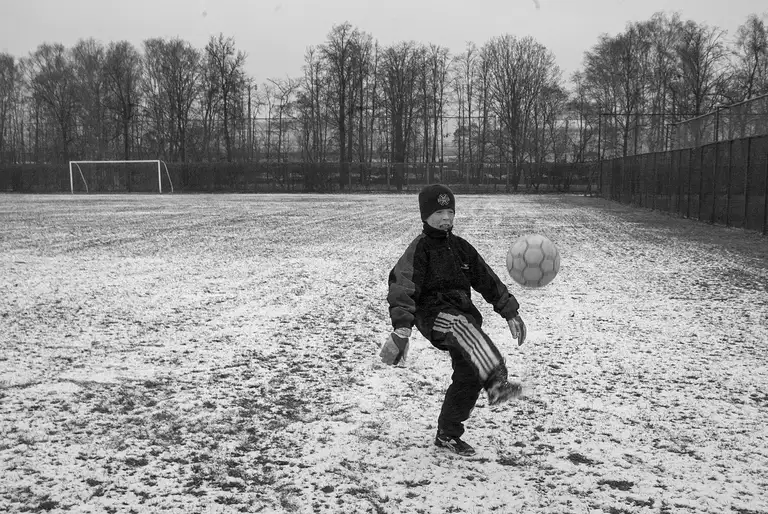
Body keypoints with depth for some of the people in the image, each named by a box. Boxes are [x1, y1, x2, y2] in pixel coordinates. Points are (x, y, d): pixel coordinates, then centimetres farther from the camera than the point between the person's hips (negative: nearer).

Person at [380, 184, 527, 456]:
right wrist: (402, 326, -30)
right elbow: (403, 285, -15)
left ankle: (447, 434, 18)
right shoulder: (420, 249, -2)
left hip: (463, 312, 7)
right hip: (434, 314, -7)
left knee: (468, 377, -1)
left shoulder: (461, 247, 19)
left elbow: (488, 281, 23)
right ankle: (497, 384, -60)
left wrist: (510, 312, 18)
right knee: (464, 327, -39)